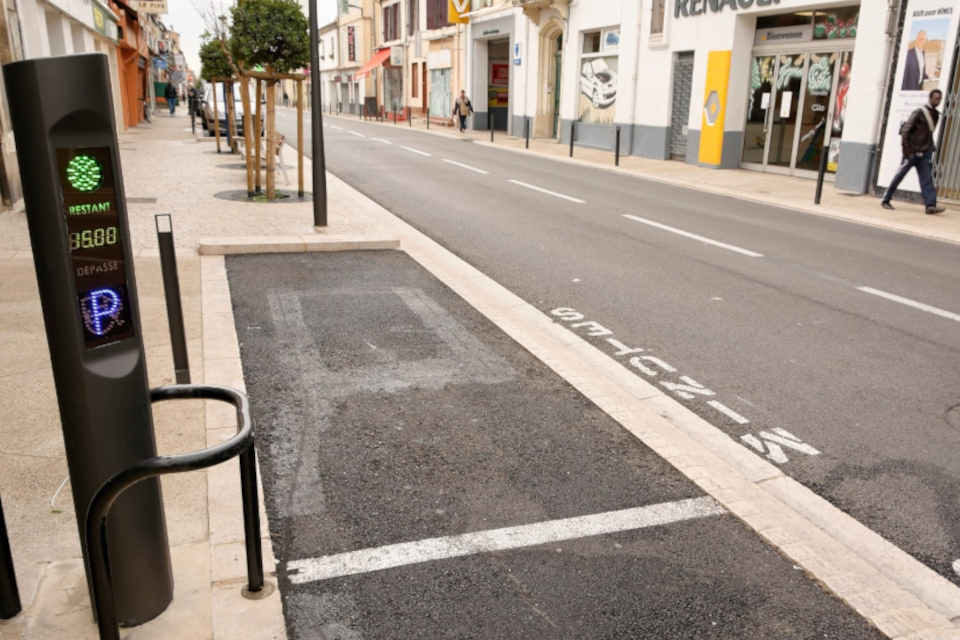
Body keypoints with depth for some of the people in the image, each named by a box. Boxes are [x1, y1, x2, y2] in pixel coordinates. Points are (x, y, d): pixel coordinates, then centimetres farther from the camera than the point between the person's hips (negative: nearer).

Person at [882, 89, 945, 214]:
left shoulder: (936, 115, 13)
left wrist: (930, 149, 17)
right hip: (912, 152, -6)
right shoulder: (919, 113, -9)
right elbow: (905, 131, -14)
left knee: (926, 179, -4)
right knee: (899, 176, 2)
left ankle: (931, 205, -12)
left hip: (923, 153, 6)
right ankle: (885, 200, 14)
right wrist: (906, 150, -17)